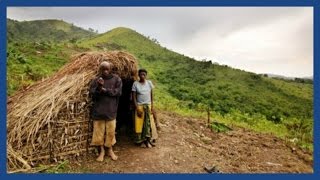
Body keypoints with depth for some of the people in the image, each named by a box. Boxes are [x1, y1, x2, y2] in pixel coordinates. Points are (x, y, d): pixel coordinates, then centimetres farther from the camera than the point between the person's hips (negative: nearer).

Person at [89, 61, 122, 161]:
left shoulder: (116, 79, 0)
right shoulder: (96, 80, 1)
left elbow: (118, 92, -10)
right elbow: (92, 95, -5)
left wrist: (105, 90, -13)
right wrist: (99, 87, -22)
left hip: (111, 110, 0)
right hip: (98, 110, 1)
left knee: (111, 131, 8)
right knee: (99, 130, 8)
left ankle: (110, 150, 27)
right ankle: (102, 151, 26)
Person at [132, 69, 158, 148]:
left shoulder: (149, 82, 1)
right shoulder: (135, 84, -7)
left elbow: (151, 94, 5)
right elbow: (133, 97, -7)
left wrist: (152, 105, -1)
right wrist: (137, 108, -13)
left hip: (148, 106, 3)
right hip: (140, 106, -3)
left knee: (149, 123, 7)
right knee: (140, 123, 3)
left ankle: (148, 139, 20)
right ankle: (141, 140, 16)